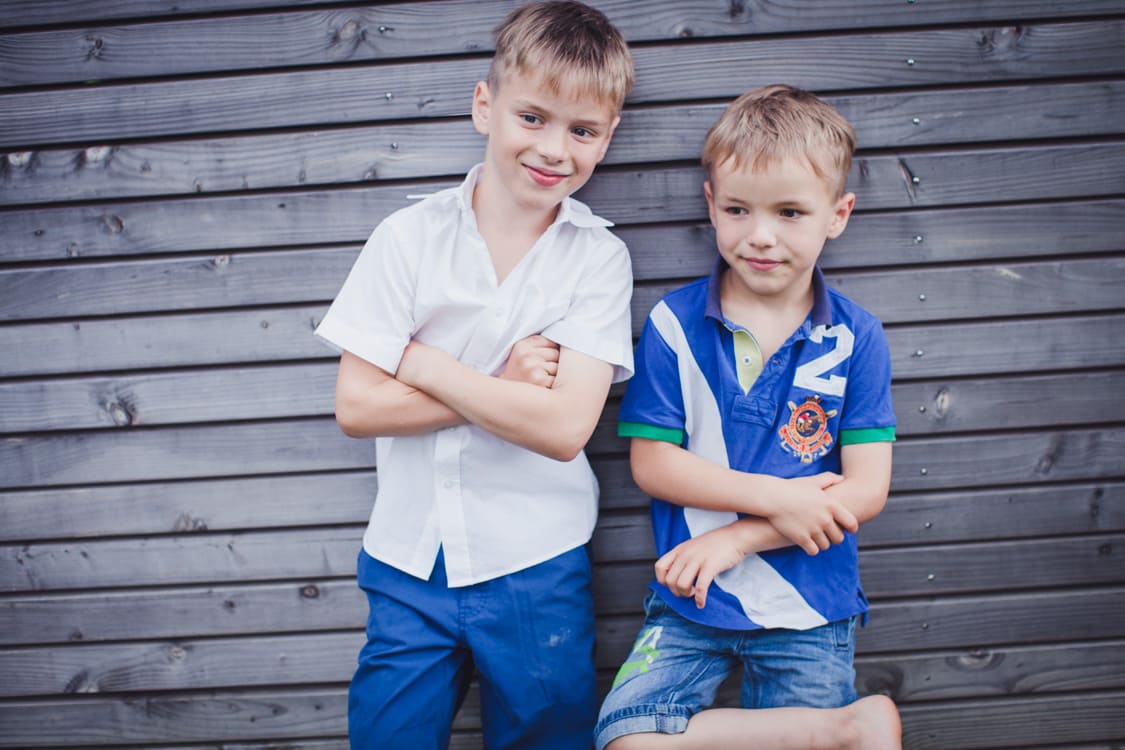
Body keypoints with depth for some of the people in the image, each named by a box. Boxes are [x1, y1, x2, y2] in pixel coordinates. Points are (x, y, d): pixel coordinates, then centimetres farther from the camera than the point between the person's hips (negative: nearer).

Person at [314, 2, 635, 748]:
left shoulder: (599, 257, -6)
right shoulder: (410, 236, -4)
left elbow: (564, 428, -16)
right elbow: (356, 406, -8)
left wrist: (420, 361, -14)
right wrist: (504, 389, -14)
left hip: (536, 572, -1)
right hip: (409, 562, 1)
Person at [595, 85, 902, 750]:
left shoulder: (855, 338, -4)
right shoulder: (673, 324, -5)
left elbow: (866, 491, -7)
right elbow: (652, 463, -6)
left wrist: (735, 537, -14)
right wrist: (776, 498, -16)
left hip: (810, 609, 0)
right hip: (692, 597, 1)